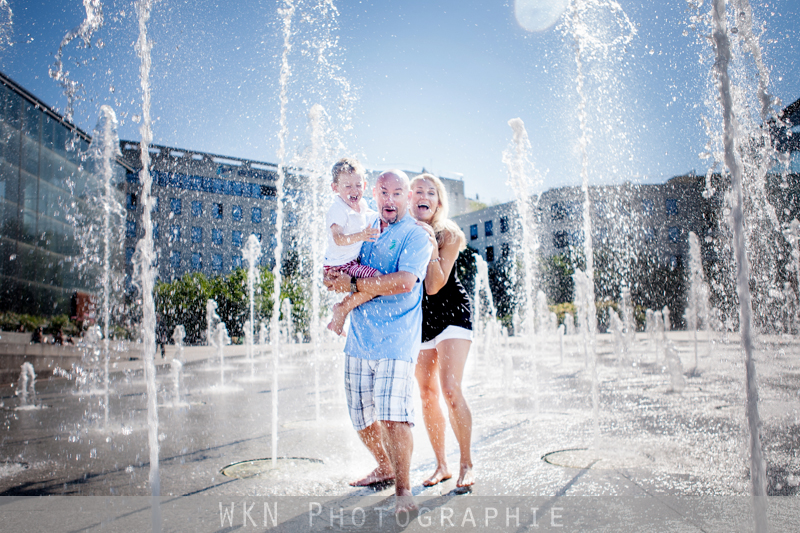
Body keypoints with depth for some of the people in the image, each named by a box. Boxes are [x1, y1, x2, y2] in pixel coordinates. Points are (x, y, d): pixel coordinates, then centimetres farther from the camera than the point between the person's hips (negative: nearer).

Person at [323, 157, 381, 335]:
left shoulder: (361, 204, 6)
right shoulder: (337, 209, -21)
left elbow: (367, 215, 29)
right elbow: (338, 239, -33)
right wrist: (360, 236, -48)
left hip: (353, 261, 9)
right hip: (339, 265, -9)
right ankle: (342, 308, -12)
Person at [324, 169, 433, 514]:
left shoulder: (416, 236, -5)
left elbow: (404, 281, -21)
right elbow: (339, 268, 23)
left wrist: (354, 284, -16)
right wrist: (335, 274, -1)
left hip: (395, 341, -6)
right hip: (358, 340, 6)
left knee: (393, 414, -15)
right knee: (361, 416, 14)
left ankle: (403, 489, 0)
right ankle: (385, 468, 37)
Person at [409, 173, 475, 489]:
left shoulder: (449, 234, -12)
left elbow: (434, 286, -20)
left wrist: (432, 245, -25)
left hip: (452, 314, -4)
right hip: (418, 319, 4)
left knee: (450, 390, -14)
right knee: (427, 394, 5)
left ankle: (466, 465, 2)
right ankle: (441, 465, 19)